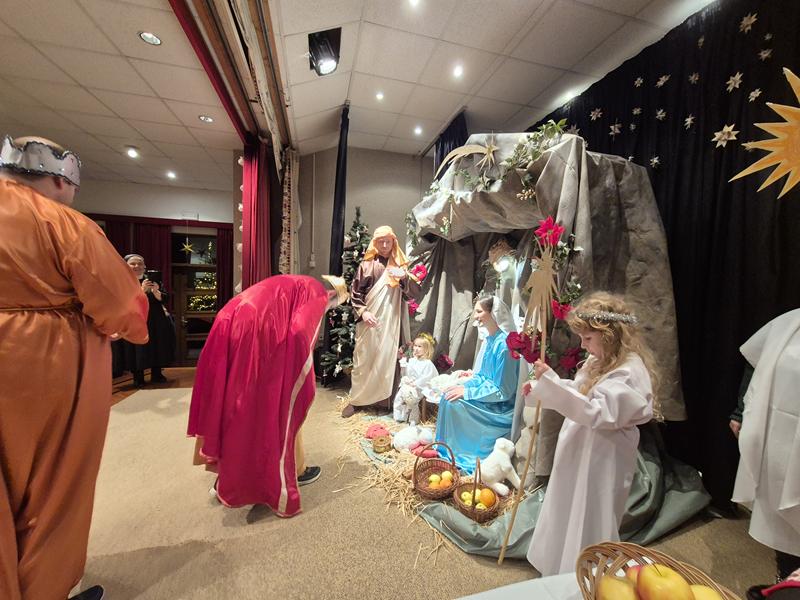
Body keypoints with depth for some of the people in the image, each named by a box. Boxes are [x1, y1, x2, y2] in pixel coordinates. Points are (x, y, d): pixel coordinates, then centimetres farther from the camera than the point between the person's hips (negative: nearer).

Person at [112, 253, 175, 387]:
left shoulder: (152, 280, 8)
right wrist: (141, 290, -24)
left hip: (156, 322, 3)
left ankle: (156, 374, 17)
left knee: (157, 348, 6)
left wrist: (155, 292, -19)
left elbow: (164, 299, 1)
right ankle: (138, 378, 11)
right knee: (137, 351, -1)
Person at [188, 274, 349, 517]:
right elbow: (298, 333, -12)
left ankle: (230, 470, 39)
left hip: (232, 327, 9)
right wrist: (301, 373, 1)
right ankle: (293, 470, 28)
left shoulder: (293, 286, 27)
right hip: (256, 335, -9)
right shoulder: (318, 293, 2)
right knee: (278, 407, 9)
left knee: (239, 406, 22)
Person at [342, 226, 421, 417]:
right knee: (364, 359, 6)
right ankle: (356, 399, 21)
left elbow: (414, 293, 2)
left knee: (389, 359, 5)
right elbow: (355, 292, 4)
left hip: (392, 322, 1)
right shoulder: (367, 264, 3)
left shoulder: (400, 265, 8)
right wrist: (362, 312, -10)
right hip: (370, 321, -1)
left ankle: (388, 398, 21)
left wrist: (404, 277, -15)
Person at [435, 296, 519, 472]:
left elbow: (503, 391, -22)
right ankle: (445, 447, 8)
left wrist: (466, 392, -22)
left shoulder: (504, 344, -25)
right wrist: (464, 385, -7)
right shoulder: (489, 340, 2)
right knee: (448, 397, -6)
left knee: (454, 403, -18)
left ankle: (458, 454, 4)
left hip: (501, 406, -8)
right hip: (489, 393, 8)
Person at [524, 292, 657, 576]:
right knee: (566, 523, 25)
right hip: (578, 457, 9)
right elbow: (577, 396, 13)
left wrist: (550, 380, -36)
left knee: (587, 530, 11)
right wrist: (539, 392, 0)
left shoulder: (629, 372, -23)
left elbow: (595, 412, -31)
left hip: (600, 465, -9)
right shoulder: (599, 361, 4)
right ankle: (559, 569, 46)